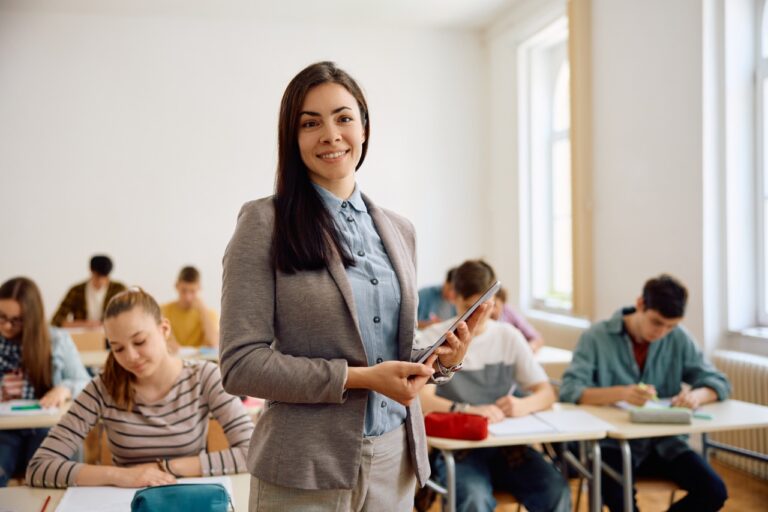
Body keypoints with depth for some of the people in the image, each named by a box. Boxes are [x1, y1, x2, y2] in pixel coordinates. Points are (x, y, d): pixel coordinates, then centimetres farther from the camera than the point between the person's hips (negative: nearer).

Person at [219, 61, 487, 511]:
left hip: (396, 463, 5)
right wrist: (360, 378, -19)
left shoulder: (399, 230, 8)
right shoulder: (265, 223, -9)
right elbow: (241, 364, -14)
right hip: (306, 474, -5)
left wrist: (444, 358, -6)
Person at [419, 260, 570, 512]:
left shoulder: (508, 336, 8)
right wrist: (469, 410, -33)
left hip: (505, 442, 3)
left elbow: (547, 393, 5)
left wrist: (524, 405, -19)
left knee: (556, 491, -23)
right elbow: (422, 401, -15)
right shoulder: (433, 338, -3)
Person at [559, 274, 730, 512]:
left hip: (664, 442, 4)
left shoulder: (679, 339, 4)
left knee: (714, 492, -17)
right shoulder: (596, 337, -6)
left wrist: (697, 395, -18)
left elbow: (719, 383, 7)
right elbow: (569, 391, -15)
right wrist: (621, 393, -32)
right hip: (613, 442, -4)